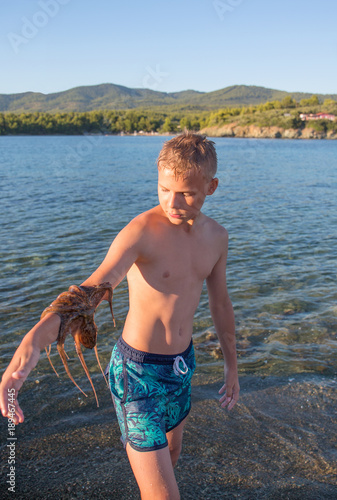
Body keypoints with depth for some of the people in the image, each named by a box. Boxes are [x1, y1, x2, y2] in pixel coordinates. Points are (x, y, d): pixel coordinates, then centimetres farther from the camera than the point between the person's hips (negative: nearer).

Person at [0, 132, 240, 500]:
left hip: (181, 365, 7)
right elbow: (93, 288, -40)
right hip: (137, 372, -6)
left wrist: (231, 363, 17)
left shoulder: (216, 236, -2)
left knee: (171, 453, 30)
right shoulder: (141, 231, -24)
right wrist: (35, 338, -58)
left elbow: (220, 301, 10)